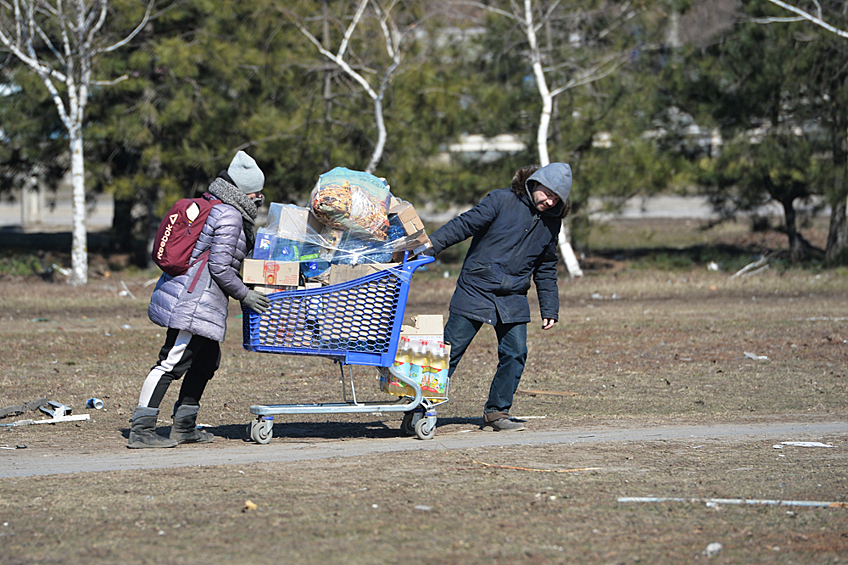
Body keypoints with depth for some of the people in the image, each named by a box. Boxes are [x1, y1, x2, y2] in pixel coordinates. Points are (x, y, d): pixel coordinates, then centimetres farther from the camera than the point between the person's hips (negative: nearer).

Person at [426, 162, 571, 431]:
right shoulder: (502, 201, -9)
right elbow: (464, 225, -10)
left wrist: (549, 309, 15)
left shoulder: (551, 223, 9)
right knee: (450, 351, -3)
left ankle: (496, 412, 9)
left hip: (513, 300, 5)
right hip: (475, 290, -5)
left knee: (515, 354, -5)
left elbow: (546, 270, 18)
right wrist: (428, 247, -17)